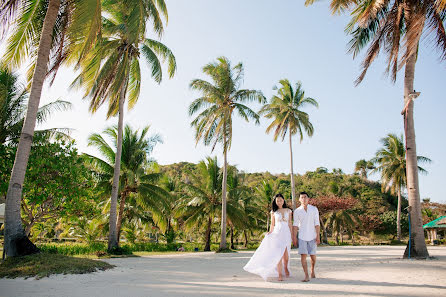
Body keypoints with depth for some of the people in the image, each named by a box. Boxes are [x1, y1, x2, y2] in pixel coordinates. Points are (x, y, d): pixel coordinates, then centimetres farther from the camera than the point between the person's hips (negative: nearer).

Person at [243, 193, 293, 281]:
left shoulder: (288, 211, 9)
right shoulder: (273, 212, 6)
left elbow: (290, 224, 11)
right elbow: (272, 225, 12)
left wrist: (291, 235, 7)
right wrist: (270, 233, 4)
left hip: (286, 233, 1)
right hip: (277, 233, -1)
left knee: (286, 254, 1)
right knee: (278, 254, -7)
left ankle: (285, 268, 32)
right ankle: (280, 275, -1)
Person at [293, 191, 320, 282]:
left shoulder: (314, 209, 1)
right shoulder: (297, 211, 1)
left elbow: (317, 224, 0)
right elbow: (295, 225, 3)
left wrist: (318, 236, -6)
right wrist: (294, 237, -1)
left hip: (312, 236, 0)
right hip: (302, 237, 0)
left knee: (312, 255, 8)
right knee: (303, 255, -8)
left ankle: (312, 271, 34)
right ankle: (306, 276, -4)